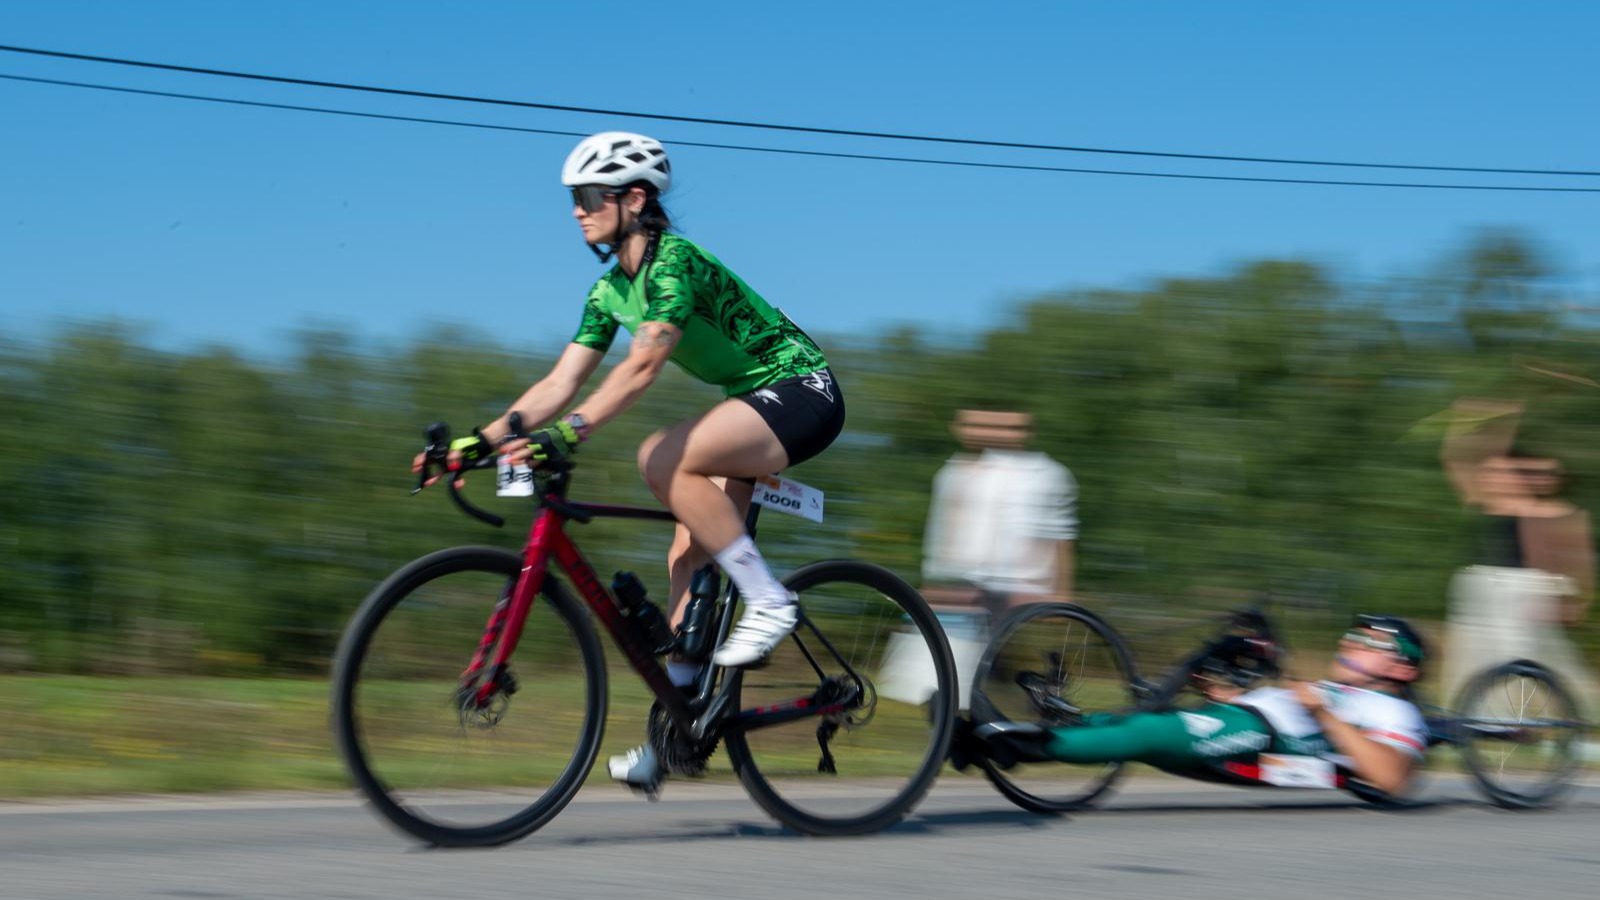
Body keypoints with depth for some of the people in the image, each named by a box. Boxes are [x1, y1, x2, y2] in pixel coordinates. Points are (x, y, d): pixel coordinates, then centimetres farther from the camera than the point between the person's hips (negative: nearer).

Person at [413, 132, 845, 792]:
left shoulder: (676, 261, -21)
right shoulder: (611, 290, 6)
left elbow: (643, 365, -33)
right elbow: (559, 384, 3)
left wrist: (569, 434, -43)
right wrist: (481, 440, -9)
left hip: (802, 391, -9)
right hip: (754, 403, 9)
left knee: (664, 459, -29)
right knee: (688, 555, 0)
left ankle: (768, 602, -19)